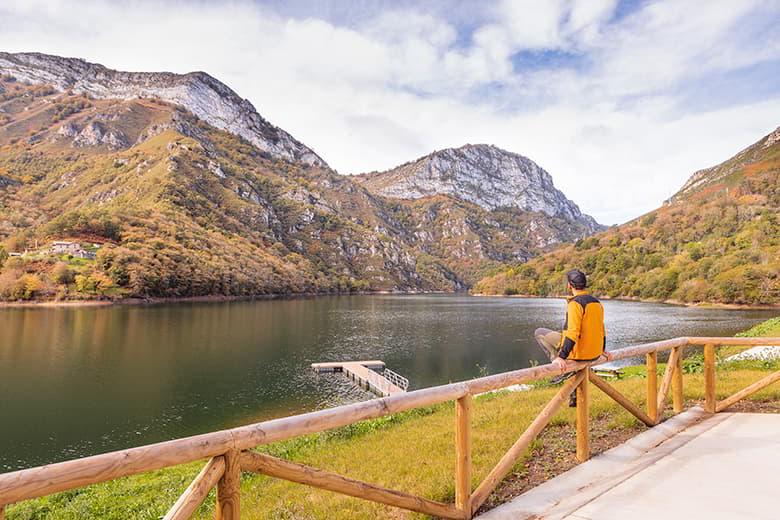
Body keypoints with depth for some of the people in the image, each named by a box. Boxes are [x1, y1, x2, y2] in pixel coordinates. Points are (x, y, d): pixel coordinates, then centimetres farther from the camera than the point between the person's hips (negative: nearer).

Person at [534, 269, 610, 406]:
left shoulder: (575, 303, -18)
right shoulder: (597, 302, 9)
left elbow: (573, 333, -26)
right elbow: (601, 329, 19)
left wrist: (561, 357, -27)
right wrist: (602, 350, 31)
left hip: (578, 352, -8)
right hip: (595, 354, 8)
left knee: (539, 333, 4)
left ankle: (559, 363, -3)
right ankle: (575, 397, 42)